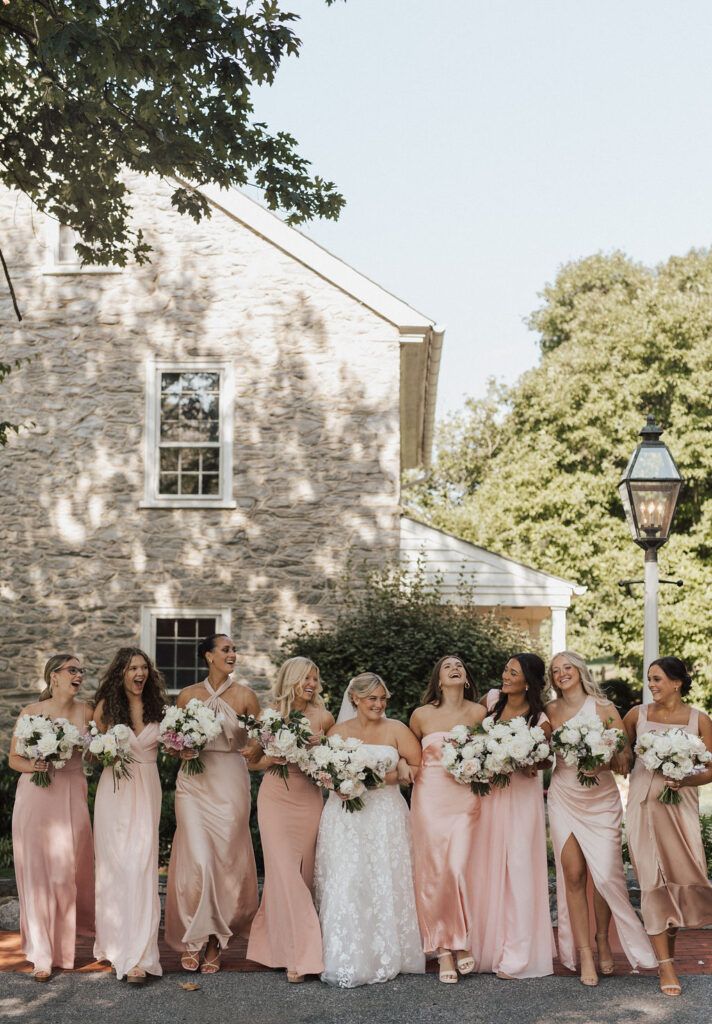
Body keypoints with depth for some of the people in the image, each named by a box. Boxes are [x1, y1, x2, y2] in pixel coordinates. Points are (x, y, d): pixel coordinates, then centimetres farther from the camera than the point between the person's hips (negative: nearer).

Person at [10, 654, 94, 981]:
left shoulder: (85, 711, 1)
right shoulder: (30, 712, -4)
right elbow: (13, 759, 2)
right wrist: (33, 766, -17)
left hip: (72, 796, 2)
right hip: (36, 797, -2)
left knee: (69, 870, 4)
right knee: (38, 871, -3)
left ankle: (66, 939, 29)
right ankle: (42, 954, 3)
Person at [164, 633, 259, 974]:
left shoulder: (245, 695, 2)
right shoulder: (188, 695, 6)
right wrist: (181, 750, -5)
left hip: (230, 782, 0)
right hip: (194, 783, 0)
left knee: (226, 860, 1)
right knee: (196, 859, -7)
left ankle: (215, 943, 13)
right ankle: (193, 939, 6)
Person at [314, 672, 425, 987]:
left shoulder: (396, 730, 5)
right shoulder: (338, 731, 8)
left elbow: (420, 768, 2)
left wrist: (393, 776, -9)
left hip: (386, 816, 0)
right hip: (345, 819, 0)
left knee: (385, 886, -1)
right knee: (345, 887, -6)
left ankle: (386, 957, 10)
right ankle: (346, 961, -1)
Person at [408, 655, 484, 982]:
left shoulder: (479, 713, 3)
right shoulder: (422, 715, 2)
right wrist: (403, 766, -2)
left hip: (467, 799, 0)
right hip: (430, 798, 0)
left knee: (460, 869, -9)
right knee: (433, 872, 0)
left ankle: (463, 941, 10)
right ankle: (443, 950, 9)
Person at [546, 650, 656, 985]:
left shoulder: (603, 707, -3)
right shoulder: (550, 711, 4)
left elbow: (625, 757, -4)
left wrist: (600, 761, -22)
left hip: (601, 799, -1)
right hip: (564, 799, 2)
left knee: (606, 874, -6)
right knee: (573, 875, -2)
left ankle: (602, 940, 17)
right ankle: (584, 953, 6)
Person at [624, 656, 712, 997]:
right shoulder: (638, 714, 6)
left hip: (680, 804, 0)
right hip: (643, 803, 0)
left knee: (683, 873, -6)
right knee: (652, 880, -3)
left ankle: (669, 939, 22)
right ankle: (666, 965, 1)